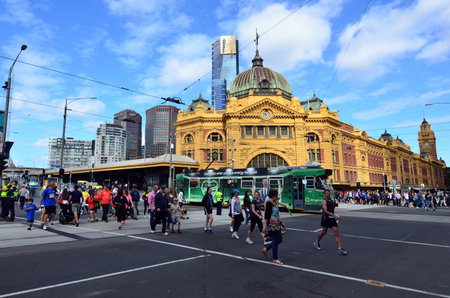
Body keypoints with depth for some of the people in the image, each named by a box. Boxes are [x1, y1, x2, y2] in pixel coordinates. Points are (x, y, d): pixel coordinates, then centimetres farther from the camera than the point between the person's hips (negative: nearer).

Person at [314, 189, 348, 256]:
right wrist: (334, 215, -33)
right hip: (326, 218, -5)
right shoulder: (324, 201, -12)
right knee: (324, 232, 6)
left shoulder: (331, 200, 11)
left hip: (332, 218, 6)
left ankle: (340, 249, -8)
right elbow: (325, 211, -24)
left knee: (336, 232, -6)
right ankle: (317, 242, 33)